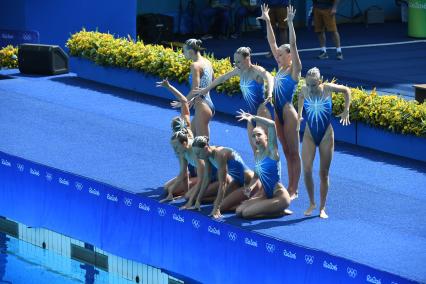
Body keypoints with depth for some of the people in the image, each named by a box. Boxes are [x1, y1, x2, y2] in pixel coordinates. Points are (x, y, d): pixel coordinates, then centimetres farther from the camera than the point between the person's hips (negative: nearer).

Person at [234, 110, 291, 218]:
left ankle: (278, 211, 1)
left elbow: (272, 124, -28)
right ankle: (272, 208, 13)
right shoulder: (257, 154, 9)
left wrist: (252, 118, -20)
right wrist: (251, 187, 0)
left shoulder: (271, 151, -13)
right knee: (239, 211, 1)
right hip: (265, 194, 8)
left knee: (246, 213, -18)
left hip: (279, 196, -8)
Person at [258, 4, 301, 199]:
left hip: (288, 113, -8)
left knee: (294, 153, -1)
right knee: (287, 152, 12)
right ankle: (290, 187, 18)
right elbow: (272, 42, 10)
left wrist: (290, 23, -27)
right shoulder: (281, 67, 9)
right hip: (278, 113, 8)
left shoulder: (295, 68, -8)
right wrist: (267, 22, 7)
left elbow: (293, 44, -19)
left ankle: (294, 190, 3)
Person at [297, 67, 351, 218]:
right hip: (309, 135, 1)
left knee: (324, 173, 4)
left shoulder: (328, 88, -14)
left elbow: (347, 90, 4)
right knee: (306, 170, -11)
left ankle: (322, 208, 16)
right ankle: (311, 203, 7)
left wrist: (346, 111, 1)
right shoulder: (304, 90, -8)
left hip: (326, 135, -1)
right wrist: (299, 115, 14)